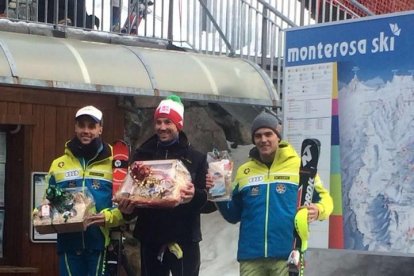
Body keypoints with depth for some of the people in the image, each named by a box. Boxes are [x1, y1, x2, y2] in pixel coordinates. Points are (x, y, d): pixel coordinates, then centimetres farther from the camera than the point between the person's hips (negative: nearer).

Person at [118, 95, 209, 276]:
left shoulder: (195, 158, 4)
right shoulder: (142, 155, 9)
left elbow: (206, 196, -3)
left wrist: (195, 196, -26)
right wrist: (127, 207, -13)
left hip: (184, 239, -2)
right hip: (150, 238, 2)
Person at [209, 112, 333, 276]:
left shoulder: (299, 166, 0)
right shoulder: (244, 171, 12)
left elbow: (324, 198, 5)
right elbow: (233, 214, 17)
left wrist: (318, 210, -18)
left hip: (287, 255, -3)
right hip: (251, 256, 3)